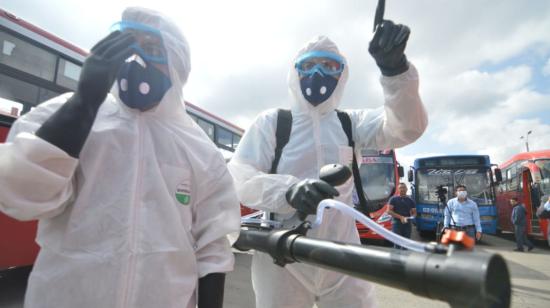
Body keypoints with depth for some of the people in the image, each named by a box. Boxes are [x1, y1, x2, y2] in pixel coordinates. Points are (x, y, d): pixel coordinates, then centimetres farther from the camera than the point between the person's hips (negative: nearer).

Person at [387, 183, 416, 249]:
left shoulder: (411, 200, 13)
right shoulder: (393, 199, 3)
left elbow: (414, 213, 14)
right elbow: (389, 211, -4)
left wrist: (410, 217, -9)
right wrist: (400, 217, -14)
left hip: (407, 224, 4)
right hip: (397, 223, -3)